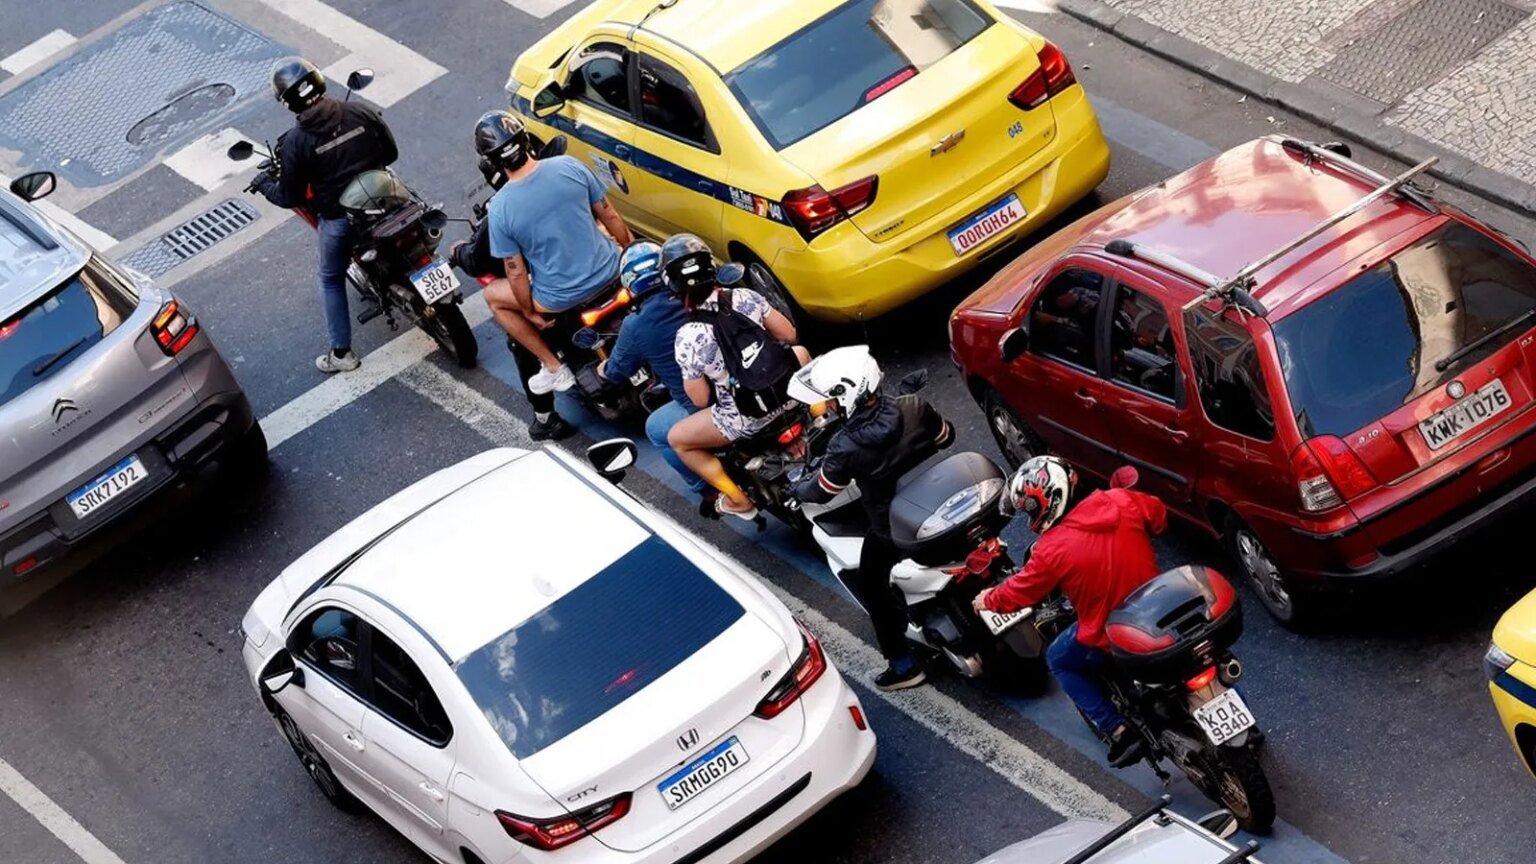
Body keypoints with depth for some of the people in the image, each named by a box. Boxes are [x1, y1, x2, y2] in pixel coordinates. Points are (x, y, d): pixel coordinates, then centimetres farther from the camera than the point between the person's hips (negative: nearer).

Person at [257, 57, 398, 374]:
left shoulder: (294, 142, -19)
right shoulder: (360, 112, -11)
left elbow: (290, 198, -9)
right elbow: (391, 153, 1)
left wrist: (265, 186, 12)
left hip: (337, 218, -3)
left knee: (331, 280, 20)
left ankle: (342, 353, 25)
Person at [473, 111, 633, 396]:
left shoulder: (500, 209, -19)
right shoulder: (569, 166, -12)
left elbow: (517, 274, -11)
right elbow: (610, 216, 0)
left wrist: (530, 312, 7)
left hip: (562, 297, -3)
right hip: (608, 271, 3)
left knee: (493, 296, 24)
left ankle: (553, 367, 22)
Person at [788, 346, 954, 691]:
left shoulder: (846, 447, -31)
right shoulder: (914, 408, -21)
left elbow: (821, 491, -13)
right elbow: (947, 436, 0)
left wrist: (797, 487, 9)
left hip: (892, 532, -4)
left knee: (869, 586, 19)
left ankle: (904, 665, 23)